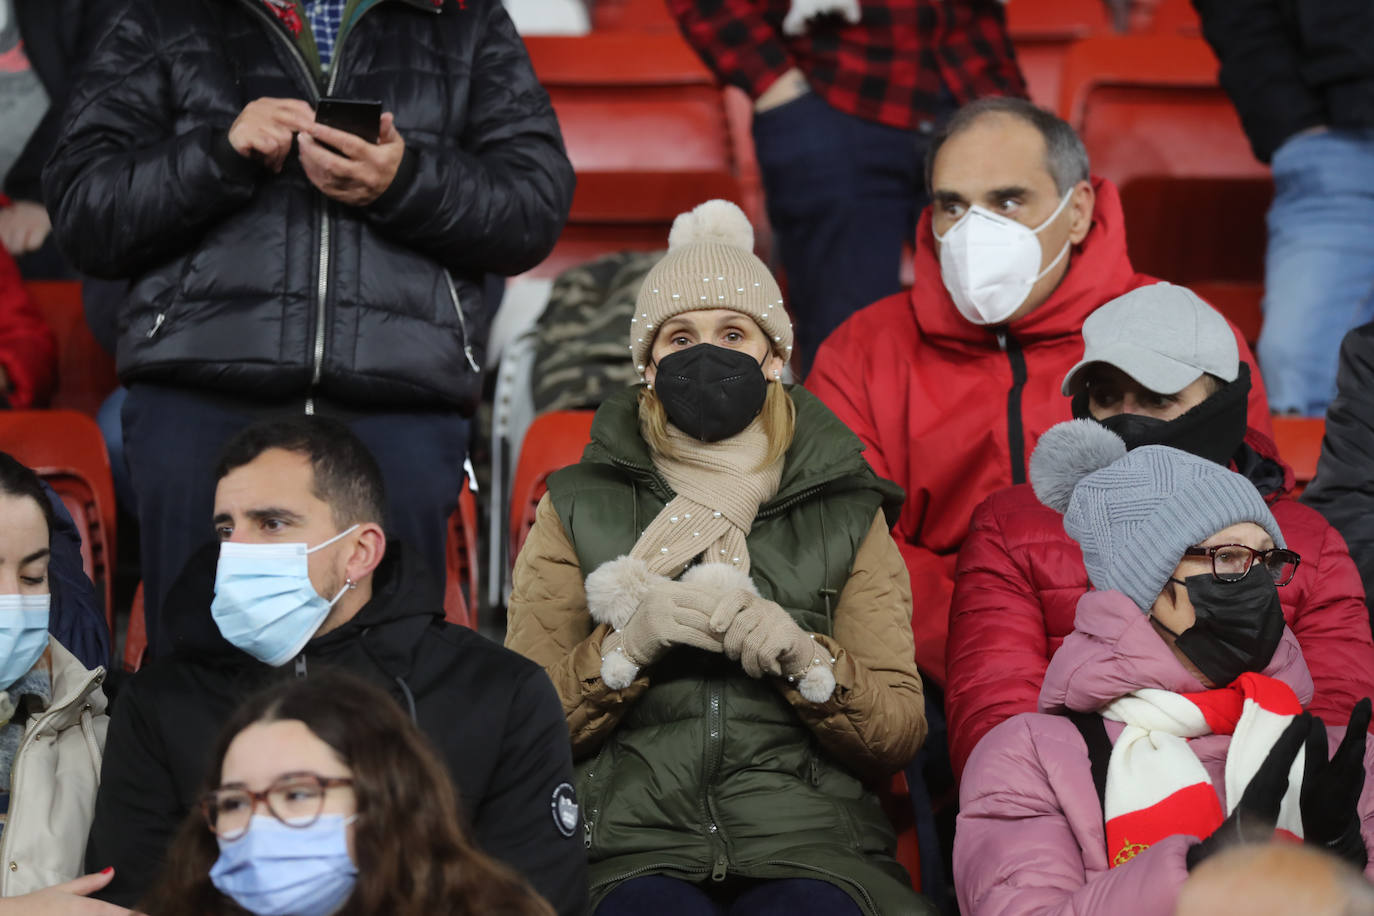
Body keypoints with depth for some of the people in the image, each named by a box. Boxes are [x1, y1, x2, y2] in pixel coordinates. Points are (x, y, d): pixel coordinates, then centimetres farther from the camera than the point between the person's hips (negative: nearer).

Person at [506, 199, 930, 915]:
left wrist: (808, 661, -10)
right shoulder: (578, 507, 16)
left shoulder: (846, 512, 17)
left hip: (806, 838, 1)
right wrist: (626, 647, -10)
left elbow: (899, 736, 10)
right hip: (629, 844, -1)